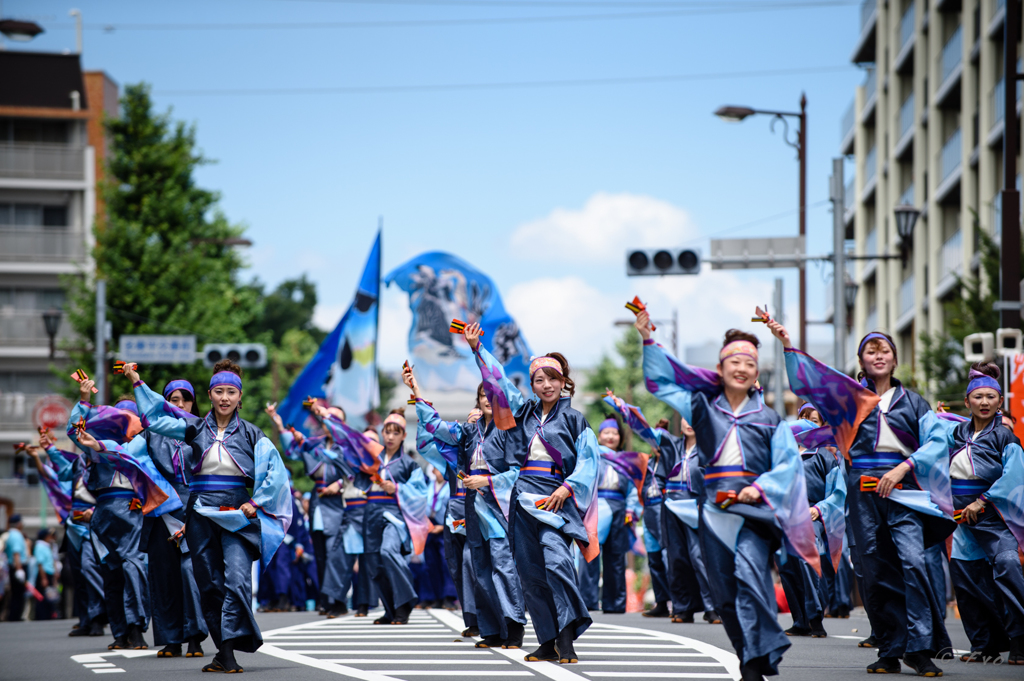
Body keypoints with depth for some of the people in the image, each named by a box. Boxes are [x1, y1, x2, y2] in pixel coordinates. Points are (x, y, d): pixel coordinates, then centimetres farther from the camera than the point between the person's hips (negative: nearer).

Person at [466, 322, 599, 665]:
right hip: (524, 496, 5)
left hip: (555, 498, -5)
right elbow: (499, 380, 19)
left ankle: (566, 636, -26)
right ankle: (549, 641, 6)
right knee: (530, 570, 2)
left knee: (556, 558, -25)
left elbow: (588, 461, -3)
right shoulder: (525, 412, 15)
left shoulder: (573, 420, 4)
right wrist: (478, 349, 15)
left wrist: (566, 489, -15)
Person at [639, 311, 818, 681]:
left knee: (750, 572, -23)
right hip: (715, 508, 3)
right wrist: (647, 340, 9)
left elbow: (788, 464, 4)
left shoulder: (769, 419, 8)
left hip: (754, 509, -3)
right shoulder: (703, 407, 13)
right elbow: (661, 381, 17)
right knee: (724, 591, 3)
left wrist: (760, 488, -12)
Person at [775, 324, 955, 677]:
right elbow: (808, 380, 7)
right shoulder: (851, 396, 13)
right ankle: (890, 653, 5)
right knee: (876, 572, 0)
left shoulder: (912, 401, 12)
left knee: (913, 562, -18)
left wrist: (903, 467, -11)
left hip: (902, 490, -2)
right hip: (864, 492, 2)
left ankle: (920, 648, -18)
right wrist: (788, 346, -6)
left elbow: (935, 441, 3)